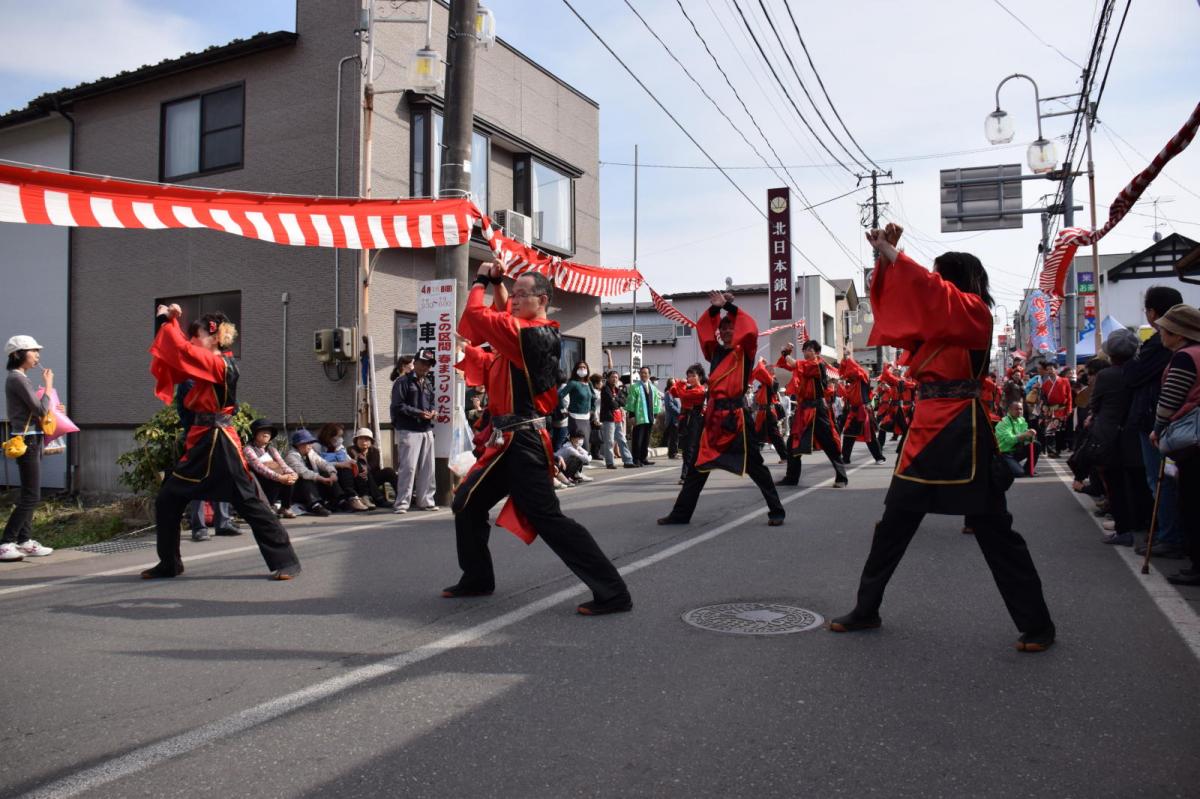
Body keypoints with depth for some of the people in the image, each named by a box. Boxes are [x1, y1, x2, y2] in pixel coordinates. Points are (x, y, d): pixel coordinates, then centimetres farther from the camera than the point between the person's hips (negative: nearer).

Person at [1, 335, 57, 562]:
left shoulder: (19, 378, 15)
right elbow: (40, 409, -16)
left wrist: (52, 408, 14)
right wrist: (48, 386, -7)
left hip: (31, 440, 10)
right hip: (26, 441, -10)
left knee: (28, 494, 13)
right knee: (31, 496, -9)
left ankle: (25, 541, 18)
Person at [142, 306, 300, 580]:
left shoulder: (220, 364, -14)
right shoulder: (213, 363, 12)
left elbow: (182, 349, -19)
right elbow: (184, 351, 16)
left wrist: (166, 320, -5)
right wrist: (171, 321, 4)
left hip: (218, 443, -9)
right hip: (202, 442, 10)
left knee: (250, 502, -8)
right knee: (167, 501, 13)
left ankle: (286, 561, -3)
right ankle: (169, 563, 27)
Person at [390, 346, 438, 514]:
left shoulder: (428, 383, 21)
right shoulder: (404, 382, -4)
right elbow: (398, 406, -10)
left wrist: (432, 412, 4)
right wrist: (419, 413, -15)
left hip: (427, 430, 7)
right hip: (408, 430, -7)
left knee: (427, 467, 8)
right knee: (408, 467, -11)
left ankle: (426, 500, 17)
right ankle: (401, 503, -5)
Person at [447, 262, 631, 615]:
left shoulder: (528, 334, -17)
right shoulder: (543, 332, 10)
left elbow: (476, 315, -14)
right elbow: (503, 313, 28)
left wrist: (480, 282, 2)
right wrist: (498, 282, 16)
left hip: (522, 443, -10)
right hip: (511, 440, 10)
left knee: (547, 518, -11)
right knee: (467, 504, 19)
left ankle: (612, 593, -8)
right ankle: (477, 579, 33)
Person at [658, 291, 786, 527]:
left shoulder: (745, 352, 2)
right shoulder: (715, 352, 15)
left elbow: (751, 330, -15)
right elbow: (703, 330, 9)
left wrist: (729, 307, -9)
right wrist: (715, 308, -4)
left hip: (736, 413, -5)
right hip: (714, 413, 5)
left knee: (754, 465, -1)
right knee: (698, 464, 8)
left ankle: (776, 511, 10)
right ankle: (680, 513, 14)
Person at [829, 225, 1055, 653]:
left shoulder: (974, 313, -4)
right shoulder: (939, 319, 19)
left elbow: (930, 289, -20)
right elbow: (902, 299, 15)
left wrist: (889, 251, -15)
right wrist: (886, 257, 0)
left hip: (961, 431, -8)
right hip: (927, 426, 8)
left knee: (993, 530, -2)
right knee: (893, 522, 10)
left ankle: (1037, 625, 12)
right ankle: (866, 609, 21)